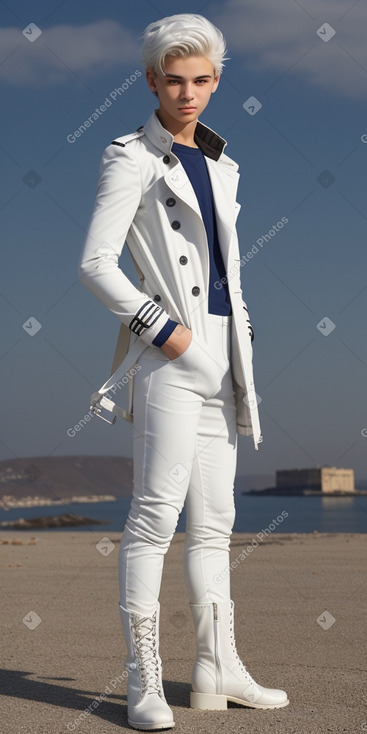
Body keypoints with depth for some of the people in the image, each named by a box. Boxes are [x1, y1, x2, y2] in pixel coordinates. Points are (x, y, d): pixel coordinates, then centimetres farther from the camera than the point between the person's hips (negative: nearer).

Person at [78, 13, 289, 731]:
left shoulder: (220, 165, 19)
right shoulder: (132, 159, -2)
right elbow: (94, 262, -10)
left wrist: (244, 360, 17)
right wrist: (161, 325, -15)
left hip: (220, 354, 7)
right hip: (169, 355, -7)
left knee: (215, 519, 9)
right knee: (157, 511, -9)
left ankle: (217, 669, 18)